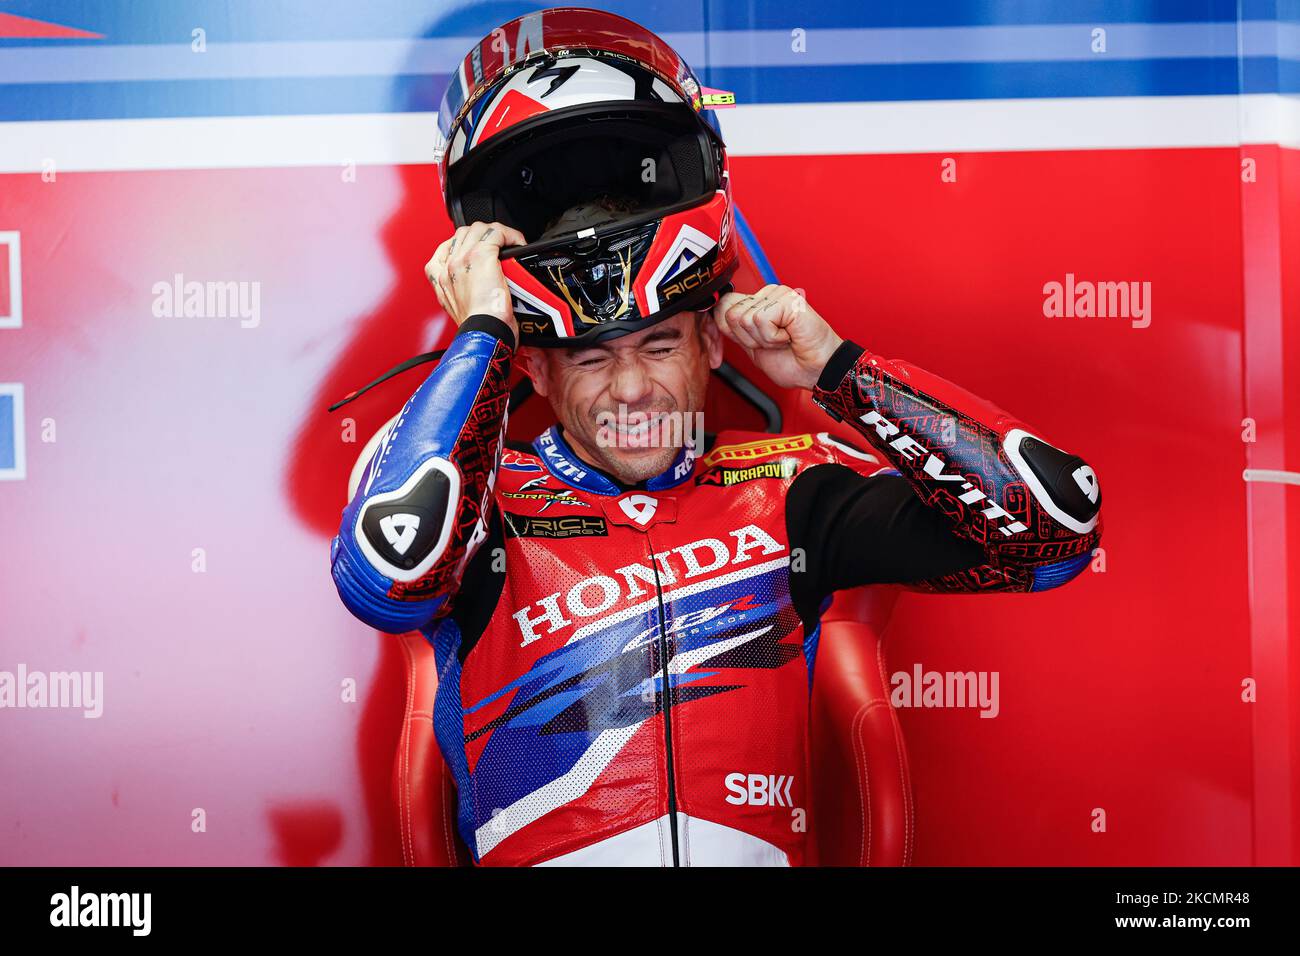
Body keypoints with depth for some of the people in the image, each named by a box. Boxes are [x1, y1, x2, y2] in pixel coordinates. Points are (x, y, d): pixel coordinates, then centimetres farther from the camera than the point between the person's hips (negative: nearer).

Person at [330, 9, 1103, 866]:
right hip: (540, 855, 0)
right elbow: (387, 576, -20)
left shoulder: (782, 489, 7)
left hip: (761, 852, 1)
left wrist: (833, 366, -2)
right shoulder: (489, 498, 2)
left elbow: (1053, 524, 3)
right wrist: (484, 330, -10)